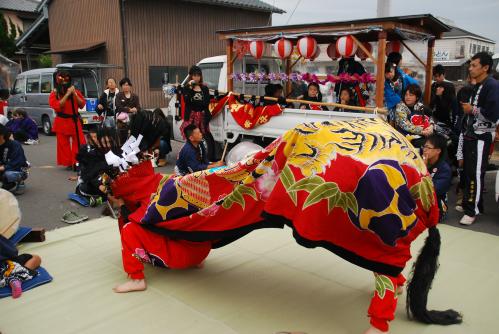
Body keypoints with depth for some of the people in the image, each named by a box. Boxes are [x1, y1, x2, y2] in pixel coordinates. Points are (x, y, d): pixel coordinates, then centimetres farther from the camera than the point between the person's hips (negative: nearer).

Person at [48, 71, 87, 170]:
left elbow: (82, 104, -1)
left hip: (74, 121, 2)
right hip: (62, 122, -2)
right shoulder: (55, 94, -2)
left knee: (79, 143, -2)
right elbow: (57, 106, -18)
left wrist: (74, 94, -13)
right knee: (64, 144, 4)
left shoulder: (75, 91, 6)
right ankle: (68, 163, 12)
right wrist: (67, 94, -19)